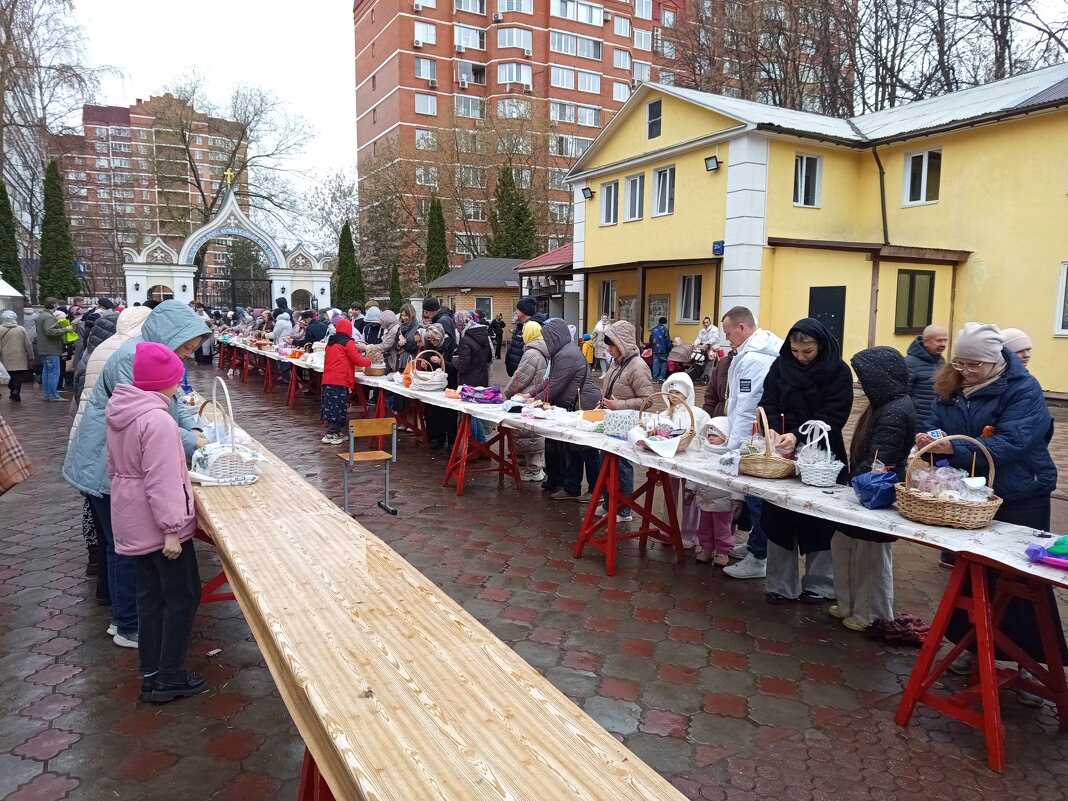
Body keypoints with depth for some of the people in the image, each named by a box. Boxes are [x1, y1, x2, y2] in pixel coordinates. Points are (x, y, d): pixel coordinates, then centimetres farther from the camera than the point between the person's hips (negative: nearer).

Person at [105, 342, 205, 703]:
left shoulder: (120, 410, 5)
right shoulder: (157, 420, -24)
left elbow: (115, 466, 17)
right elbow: (162, 481, -26)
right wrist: (171, 529, -22)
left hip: (134, 522, 9)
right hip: (158, 524, -9)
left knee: (151, 596, 17)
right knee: (183, 597, 4)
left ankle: (151, 676, 26)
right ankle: (169, 679, 12)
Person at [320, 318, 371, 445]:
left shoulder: (331, 342, 18)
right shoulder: (348, 343, -5)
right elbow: (357, 360, -6)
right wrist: (368, 361, 12)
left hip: (328, 379, 8)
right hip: (340, 380, -8)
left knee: (332, 406, 10)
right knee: (338, 407, -4)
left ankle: (336, 432, 16)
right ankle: (331, 434, -6)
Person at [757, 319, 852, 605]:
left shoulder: (838, 371, -8)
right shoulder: (781, 365, 1)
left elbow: (833, 416, -14)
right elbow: (769, 403, -3)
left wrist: (798, 436, -28)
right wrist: (771, 428, -24)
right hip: (782, 453, 3)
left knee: (819, 521, 6)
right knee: (778, 518, 4)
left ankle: (819, 585, 22)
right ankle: (781, 585, 16)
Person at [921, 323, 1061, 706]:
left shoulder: (1023, 389, -17)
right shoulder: (950, 386, 1)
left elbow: (1011, 443, -28)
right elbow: (937, 424, 0)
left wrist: (954, 448, -38)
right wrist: (928, 439, -24)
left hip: (1019, 500, -6)